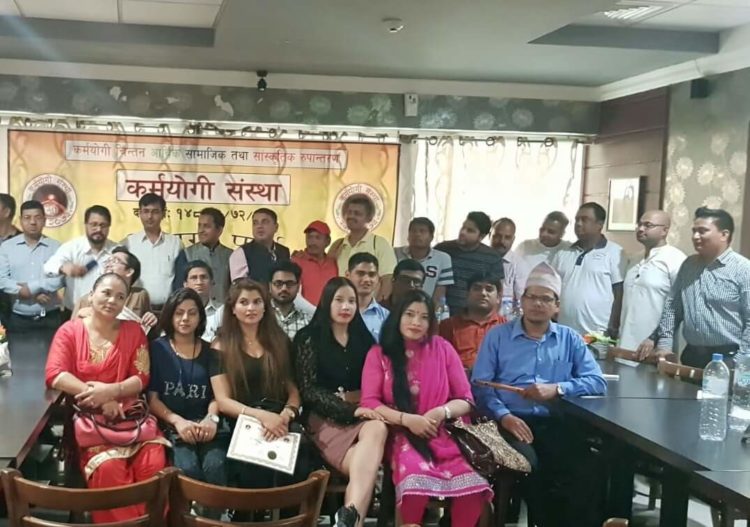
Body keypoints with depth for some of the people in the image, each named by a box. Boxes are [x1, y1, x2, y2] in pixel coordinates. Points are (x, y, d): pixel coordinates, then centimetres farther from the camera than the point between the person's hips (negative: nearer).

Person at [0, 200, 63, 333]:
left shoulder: (56, 247, 3)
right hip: (18, 319, 1)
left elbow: (61, 278, -7)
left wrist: (32, 287, -14)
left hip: (50, 318, 0)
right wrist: (33, 294, -13)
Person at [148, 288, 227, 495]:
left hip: (205, 425, 2)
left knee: (215, 466, -29)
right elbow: (152, 398, 1)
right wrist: (177, 420, -16)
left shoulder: (210, 351, 15)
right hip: (171, 427, -2)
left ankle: (215, 511, -15)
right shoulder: (157, 348, 7)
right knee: (188, 469, -32)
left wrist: (212, 418, -17)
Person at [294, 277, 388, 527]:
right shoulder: (309, 338, 3)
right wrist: (350, 409, -18)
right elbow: (309, 390, -6)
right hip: (327, 418, -4)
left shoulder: (363, 338, 18)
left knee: (378, 428, -36)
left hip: (362, 416, 4)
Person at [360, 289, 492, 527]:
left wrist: (442, 412, -13)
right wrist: (407, 419, -16)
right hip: (401, 436, -2)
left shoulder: (443, 348, 9)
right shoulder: (379, 353, 6)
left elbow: (465, 400, 8)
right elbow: (369, 402, -2)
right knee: (415, 481, -35)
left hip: (443, 435, 2)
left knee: (473, 488, -27)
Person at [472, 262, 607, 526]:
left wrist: (557, 389, -10)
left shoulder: (570, 339, 16)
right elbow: (479, 384, 0)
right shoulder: (498, 335, 10)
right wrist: (503, 415, -17)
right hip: (512, 421, -1)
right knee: (527, 463, -31)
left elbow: (597, 382, 6)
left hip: (555, 422, 1)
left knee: (582, 469, -27)